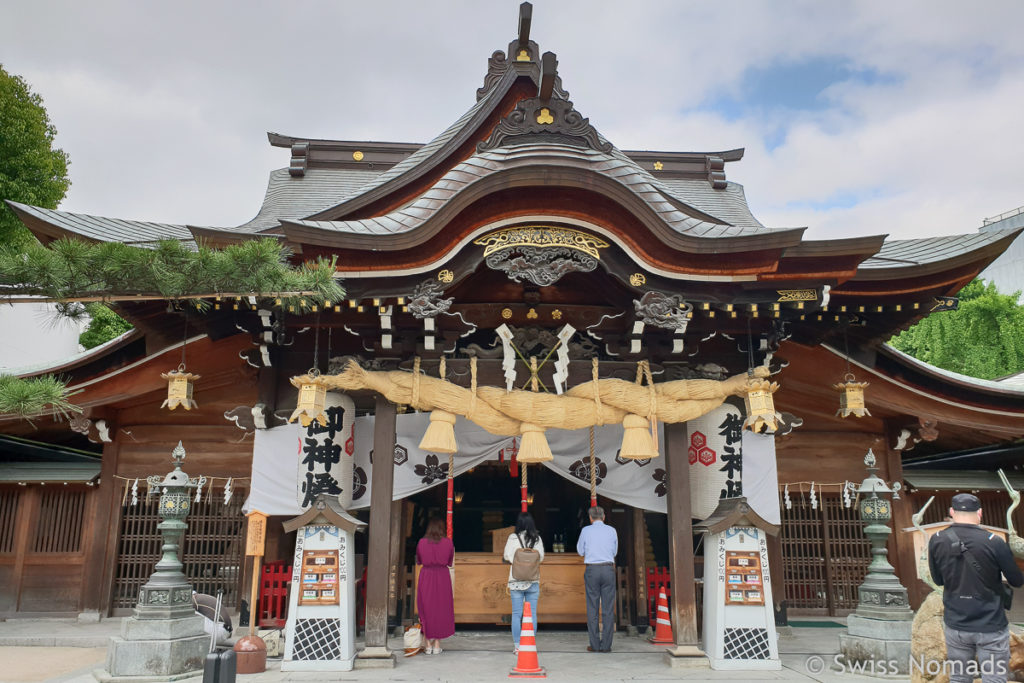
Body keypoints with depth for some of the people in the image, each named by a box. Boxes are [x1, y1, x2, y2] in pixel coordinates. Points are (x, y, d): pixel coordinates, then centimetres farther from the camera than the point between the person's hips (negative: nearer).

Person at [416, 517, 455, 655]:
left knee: (426, 608, 8)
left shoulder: (422, 542, -2)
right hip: (443, 577, 0)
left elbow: (418, 561, 10)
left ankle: (428, 644, 9)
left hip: (426, 576, 0)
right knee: (441, 608, 9)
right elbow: (450, 563, 6)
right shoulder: (448, 542, -2)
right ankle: (437, 644, 10)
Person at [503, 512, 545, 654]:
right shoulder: (537, 538, -1)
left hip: (516, 581, -1)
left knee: (516, 614, 5)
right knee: (532, 613, 8)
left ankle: (517, 646, 7)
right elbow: (541, 557, 6)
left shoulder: (512, 538, -7)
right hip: (533, 581, 1)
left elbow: (507, 557, -3)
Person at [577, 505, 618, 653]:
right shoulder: (612, 531, 5)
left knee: (592, 609, 4)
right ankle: (606, 645, 5)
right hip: (608, 569, 1)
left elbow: (580, 551, 10)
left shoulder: (586, 530, -1)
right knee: (608, 608, 4)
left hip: (591, 570, -1)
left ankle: (595, 645, 5)